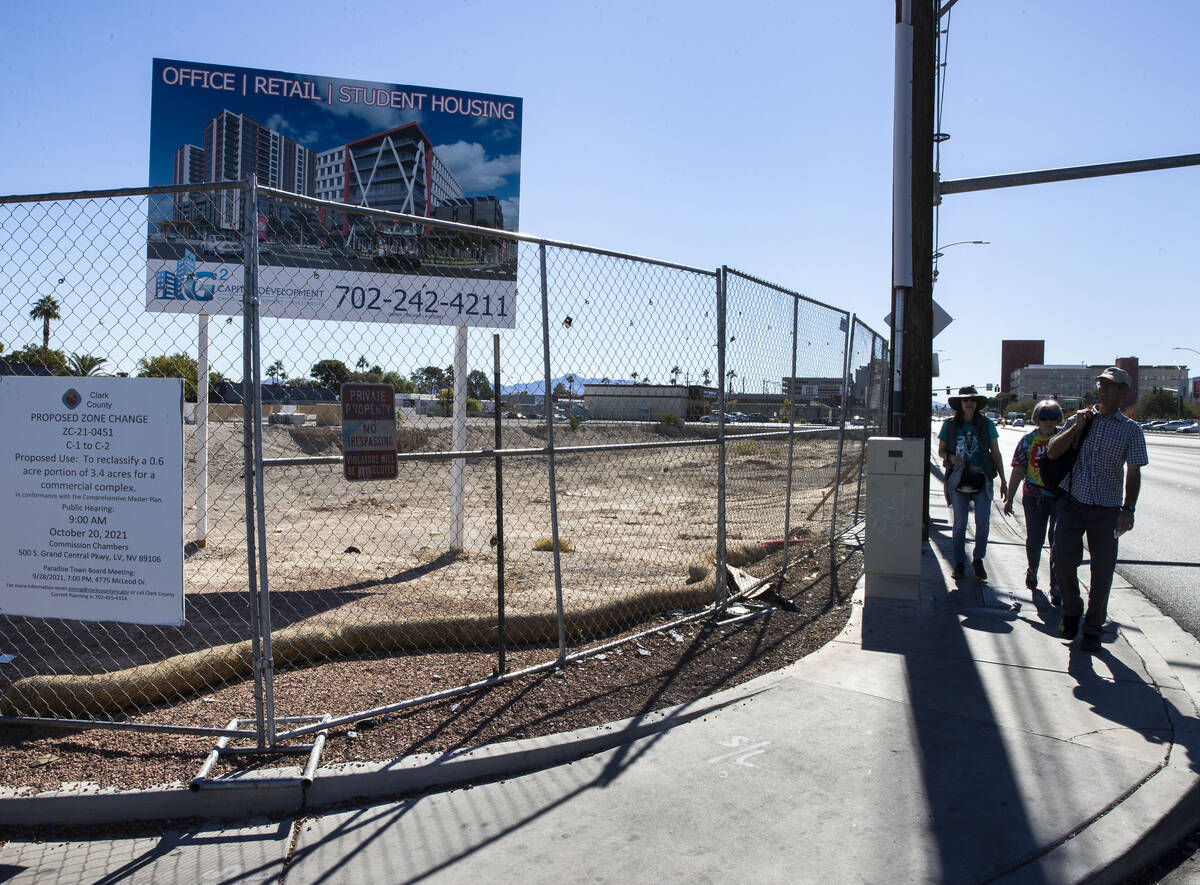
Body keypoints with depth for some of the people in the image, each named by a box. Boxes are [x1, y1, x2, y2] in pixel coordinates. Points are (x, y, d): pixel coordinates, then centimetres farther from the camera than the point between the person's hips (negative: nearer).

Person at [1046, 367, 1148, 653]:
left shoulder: (1131, 430, 3)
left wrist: (1128, 508, -10)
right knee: (1063, 560, -3)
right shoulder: (1078, 420, 7)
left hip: (1107, 510, -1)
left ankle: (1093, 628, 20)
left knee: (1102, 570, 4)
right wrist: (1077, 427, -10)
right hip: (1072, 503, 1)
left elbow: (1133, 473, 0)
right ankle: (1071, 611, 24)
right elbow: (1052, 452, 0)